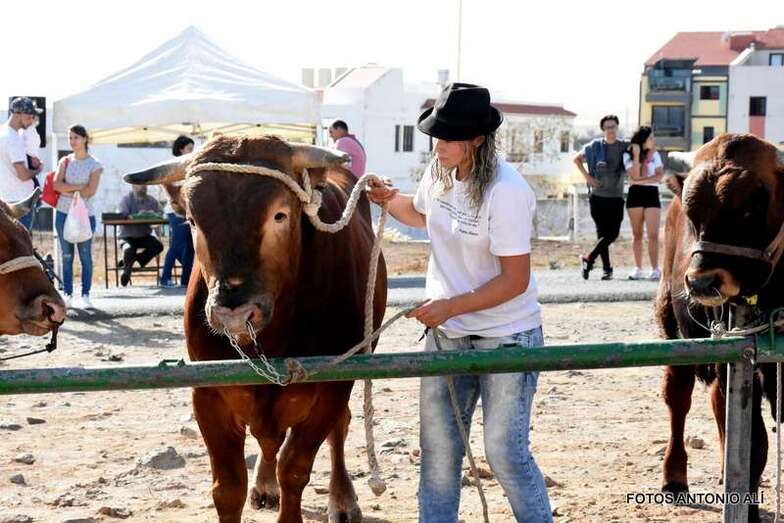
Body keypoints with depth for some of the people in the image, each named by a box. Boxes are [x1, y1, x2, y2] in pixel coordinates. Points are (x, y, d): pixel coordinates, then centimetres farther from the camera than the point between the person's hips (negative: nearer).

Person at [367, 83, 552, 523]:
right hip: (448, 333, 7)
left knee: (505, 452, -2)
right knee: (438, 446, 12)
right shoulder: (439, 172, -1)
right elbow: (420, 214, 24)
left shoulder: (507, 192, -23)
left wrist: (451, 306, -25)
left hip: (506, 337, -7)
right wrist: (388, 199, 5)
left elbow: (515, 280, -22)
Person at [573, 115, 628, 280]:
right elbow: (577, 159, 14)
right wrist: (587, 176, 3)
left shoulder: (625, 146, 5)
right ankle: (606, 268, 6)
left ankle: (589, 259, 4)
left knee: (613, 233, -7)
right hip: (598, 196, -1)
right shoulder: (595, 146, 2)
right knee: (603, 233, 0)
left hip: (616, 197, 1)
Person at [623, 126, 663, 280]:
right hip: (635, 194, -1)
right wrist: (637, 156, -15)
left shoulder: (655, 154, 11)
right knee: (637, 234, 4)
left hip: (651, 193, 1)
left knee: (653, 234, -10)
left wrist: (641, 181, -11)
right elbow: (635, 176, -11)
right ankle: (638, 269, 10)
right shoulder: (628, 155, 2)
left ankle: (655, 269, -11)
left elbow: (659, 175, -1)